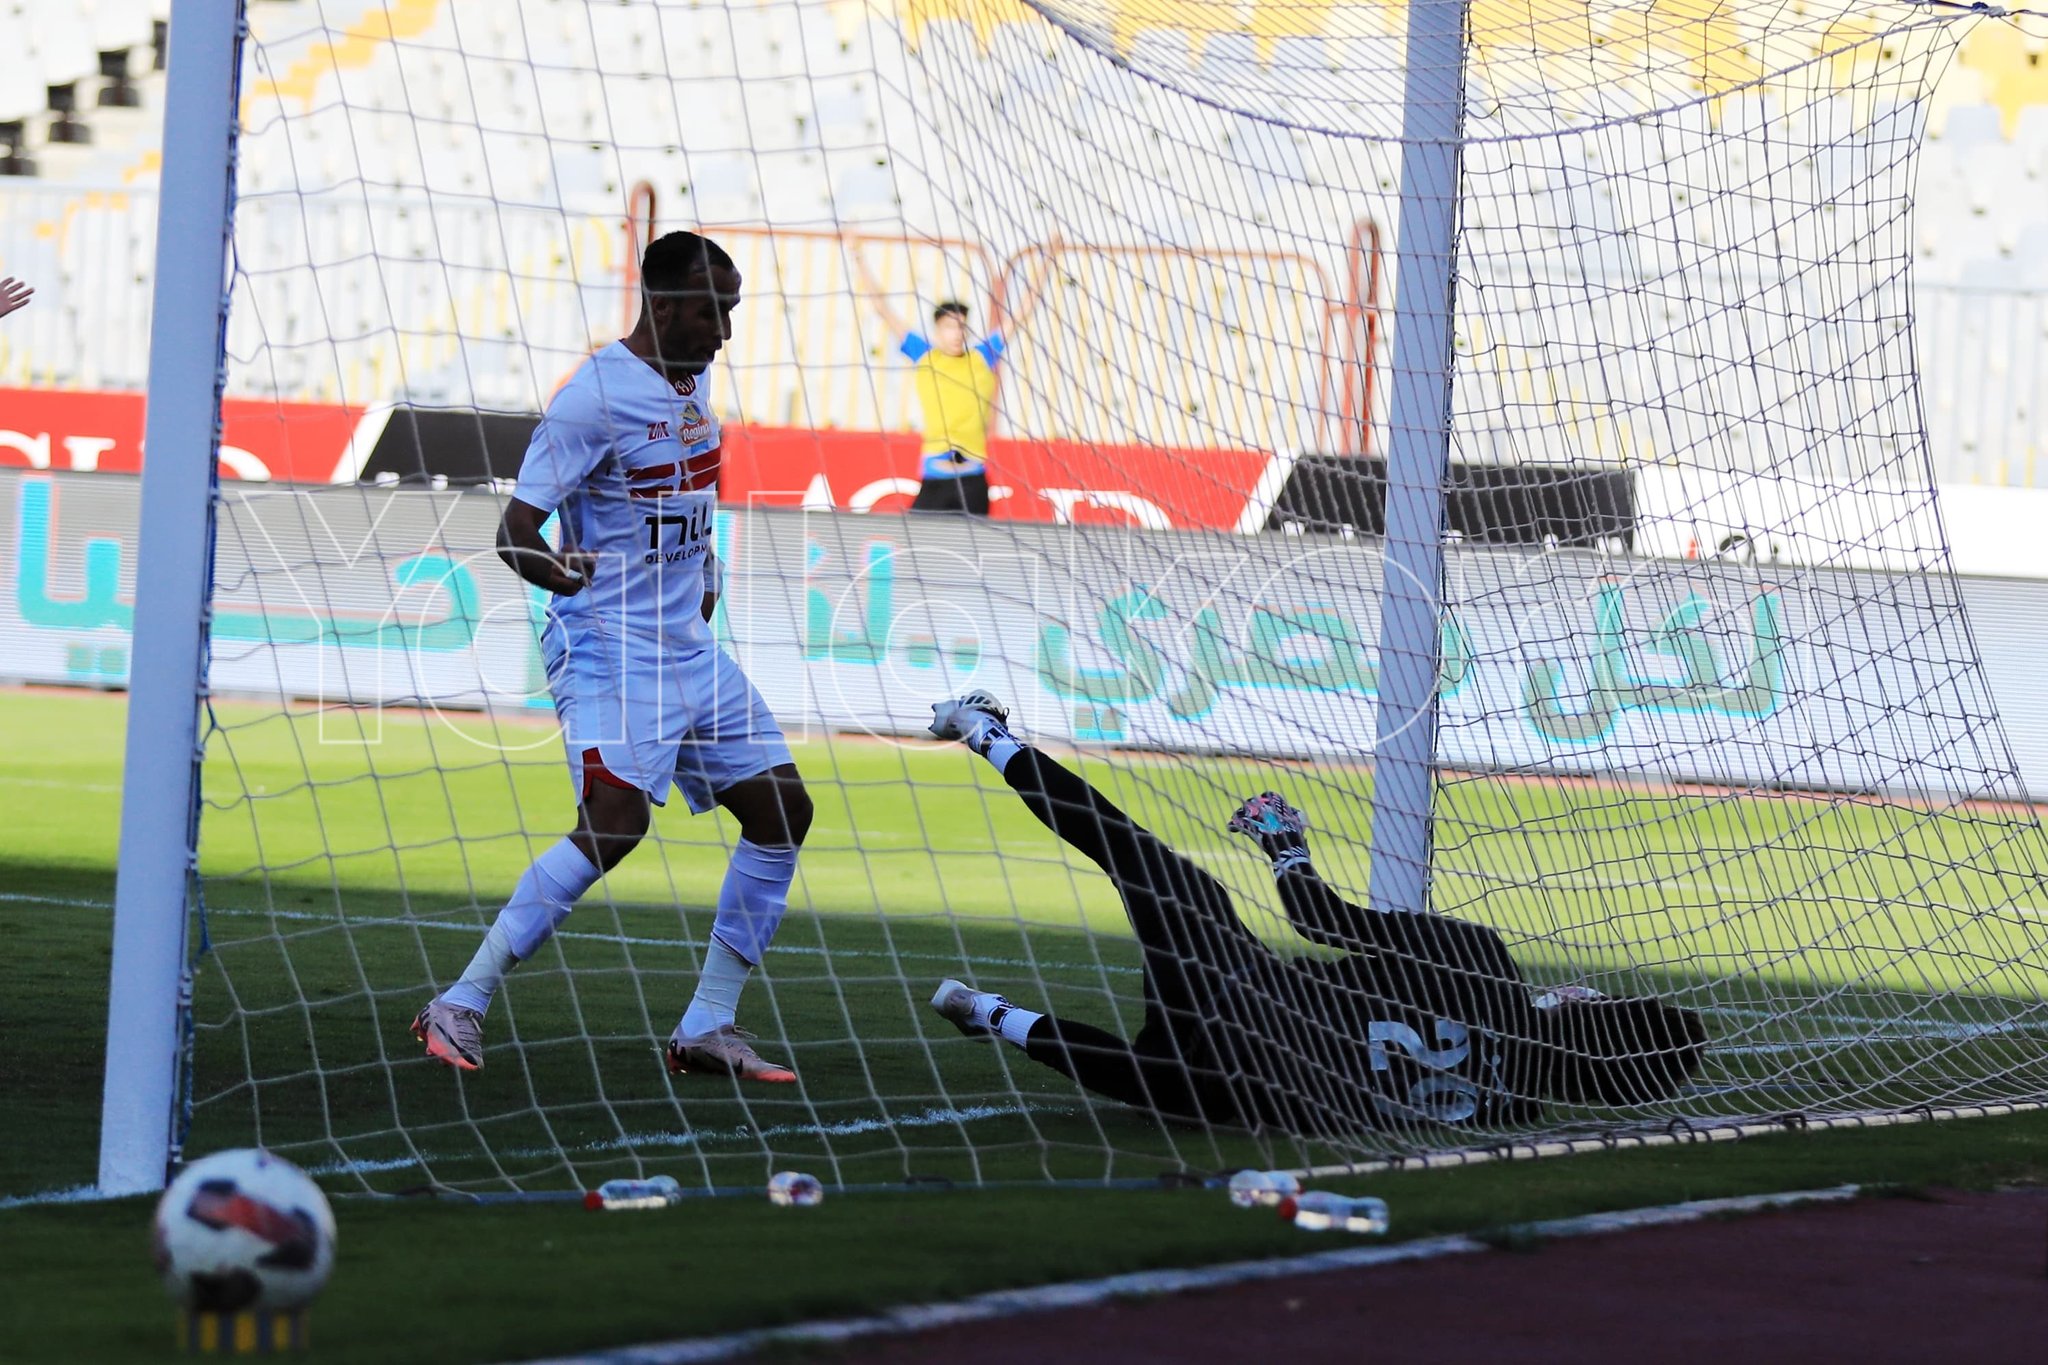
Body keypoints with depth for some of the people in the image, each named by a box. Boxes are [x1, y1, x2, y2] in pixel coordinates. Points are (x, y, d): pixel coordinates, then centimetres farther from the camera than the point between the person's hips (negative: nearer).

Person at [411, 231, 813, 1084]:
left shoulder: (693, 380, 10)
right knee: (615, 818, -24)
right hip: (609, 644, -9)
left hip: (689, 647, 9)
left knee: (782, 807, 7)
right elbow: (515, 529, -19)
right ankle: (459, 1007, -18)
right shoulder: (594, 397, -17)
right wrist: (553, 570, -37)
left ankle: (708, 1028, 12)